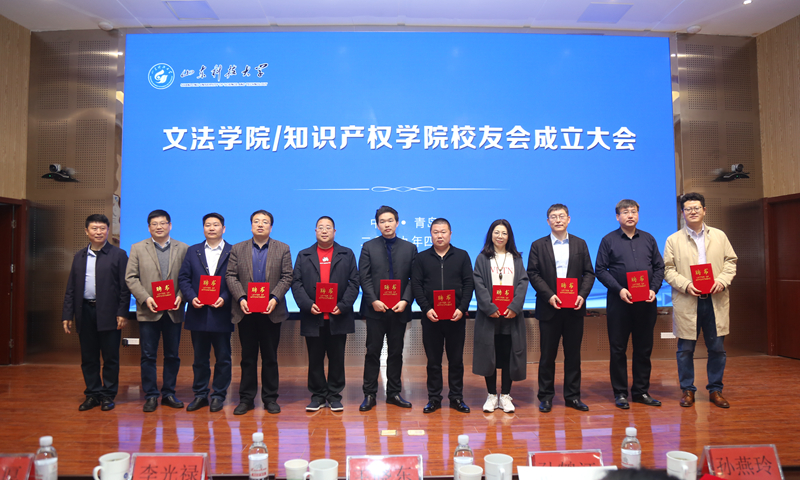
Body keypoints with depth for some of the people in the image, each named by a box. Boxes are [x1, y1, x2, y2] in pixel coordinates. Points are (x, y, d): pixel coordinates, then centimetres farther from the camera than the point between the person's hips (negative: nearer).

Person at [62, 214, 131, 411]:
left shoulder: (118, 255, 0)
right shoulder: (79, 256, 12)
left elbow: (125, 287, -4)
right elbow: (71, 289, 12)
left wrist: (122, 313, -10)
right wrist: (67, 315, 5)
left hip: (108, 313, -4)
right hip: (85, 312, 4)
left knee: (110, 358, 3)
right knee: (88, 358, 10)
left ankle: (108, 395, 15)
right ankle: (92, 394, 22)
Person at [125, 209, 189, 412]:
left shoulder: (183, 248, 7)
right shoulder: (137, 248, 6)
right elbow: (131, 277, 1)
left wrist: (181, 296, -12)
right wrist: (145, 298, -12)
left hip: (173, 311, 1)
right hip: (148, 311, -1)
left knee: (172, 355, 8)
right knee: (148, 356, 3)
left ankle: (169, 394, 20)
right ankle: (150, 395, 15)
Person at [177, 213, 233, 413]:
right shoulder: (193, 251, 10)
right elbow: (183, 278, 6)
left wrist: (224, 298, -18)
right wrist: (191, 297, -9)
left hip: (221, 313, -2)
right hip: (198, 313, 3)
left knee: (223, 357, 6)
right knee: (200, 357, 12)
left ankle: (219, 395, 17)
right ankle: (200, 394, 23)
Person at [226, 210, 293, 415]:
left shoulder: (283, 249, 6)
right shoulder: (237, 249, 10)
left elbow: (286, 277, 0)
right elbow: (231, 276, 3)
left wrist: (275, 298, -14)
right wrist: (240, 298, -12)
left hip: (271, 311, -1)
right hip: (246, 312, 1)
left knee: (270, 357, 7)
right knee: (248, 357, 8)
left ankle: (270, 398, 16)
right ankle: (246, 398, 17)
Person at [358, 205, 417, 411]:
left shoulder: (409, 248, 8)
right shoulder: (368, 247, 6)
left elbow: (414, 279, 3)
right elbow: (364, 277, -1)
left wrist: (405, 300, -10)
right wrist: (373, 301, -12)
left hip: (399, 310, 1)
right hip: (375, 309, -1)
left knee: (396, 352, 9)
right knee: (373, 352, 3)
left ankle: (394, 393, 20)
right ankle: (369, 394, 12)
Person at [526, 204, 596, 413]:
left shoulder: (580, 244, 10)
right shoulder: (538, 245, 4)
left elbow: (589, 273, 6)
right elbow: (533, 274, -2)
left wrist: (582, 295, -9)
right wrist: (549, 295, -14)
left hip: (574, 308, 2)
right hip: (549, 308, -2)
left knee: (573, 353, 8)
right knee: (547, 354, 4)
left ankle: (572, 395, 19)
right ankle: (546, 396, 15)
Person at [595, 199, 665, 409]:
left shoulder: (648, 239, 11)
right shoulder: (608, 240, 1)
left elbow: (659, 267, 10)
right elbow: (600, 270, -3)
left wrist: (654, 289, -6)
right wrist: (619, 289, -14)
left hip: (646, 302, 3)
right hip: (619, 301, -3)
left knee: (644, 348, 9)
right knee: (618, 349, 3)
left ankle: (641, 391, 22)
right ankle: (620, 393, 13)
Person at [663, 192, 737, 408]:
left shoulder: (719, 236, 11)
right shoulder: (673, 240, 4)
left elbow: (731, 261, 10)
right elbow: (668, 269, 0)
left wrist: (722, 280, -8)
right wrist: (686, 285, -15)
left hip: (715, 300, 2)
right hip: (687, 302, -2)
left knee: (717, 348, 7)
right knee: (685, 349, 5)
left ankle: (715, 390, 21)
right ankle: (687, 390, 17)